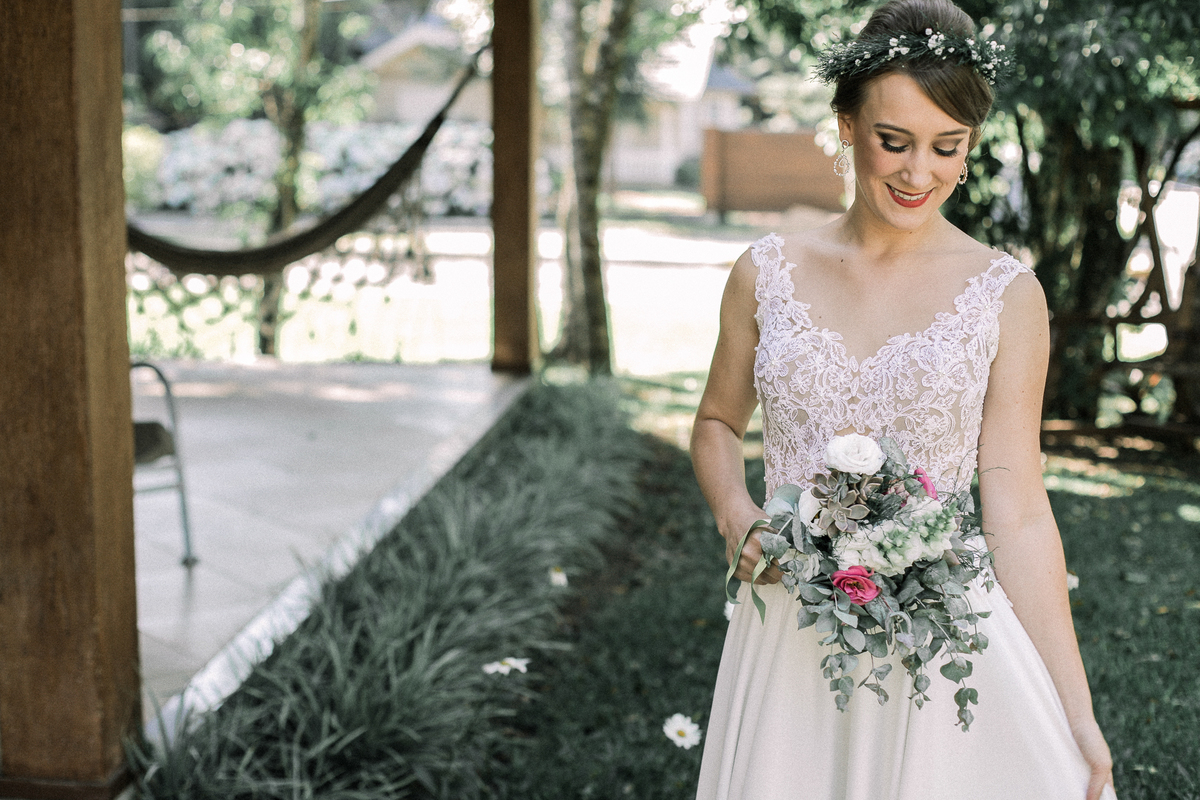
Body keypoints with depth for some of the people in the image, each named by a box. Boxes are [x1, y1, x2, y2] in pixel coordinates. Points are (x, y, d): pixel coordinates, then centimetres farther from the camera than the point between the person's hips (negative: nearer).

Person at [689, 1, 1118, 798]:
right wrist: (736, 516, -7)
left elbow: (1018, 512, -5)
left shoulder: (1006, 295, -5)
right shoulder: (767, 273, 0)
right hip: (789, 640, 2)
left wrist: (1078, 717, -6)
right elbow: (718, 423, 14)